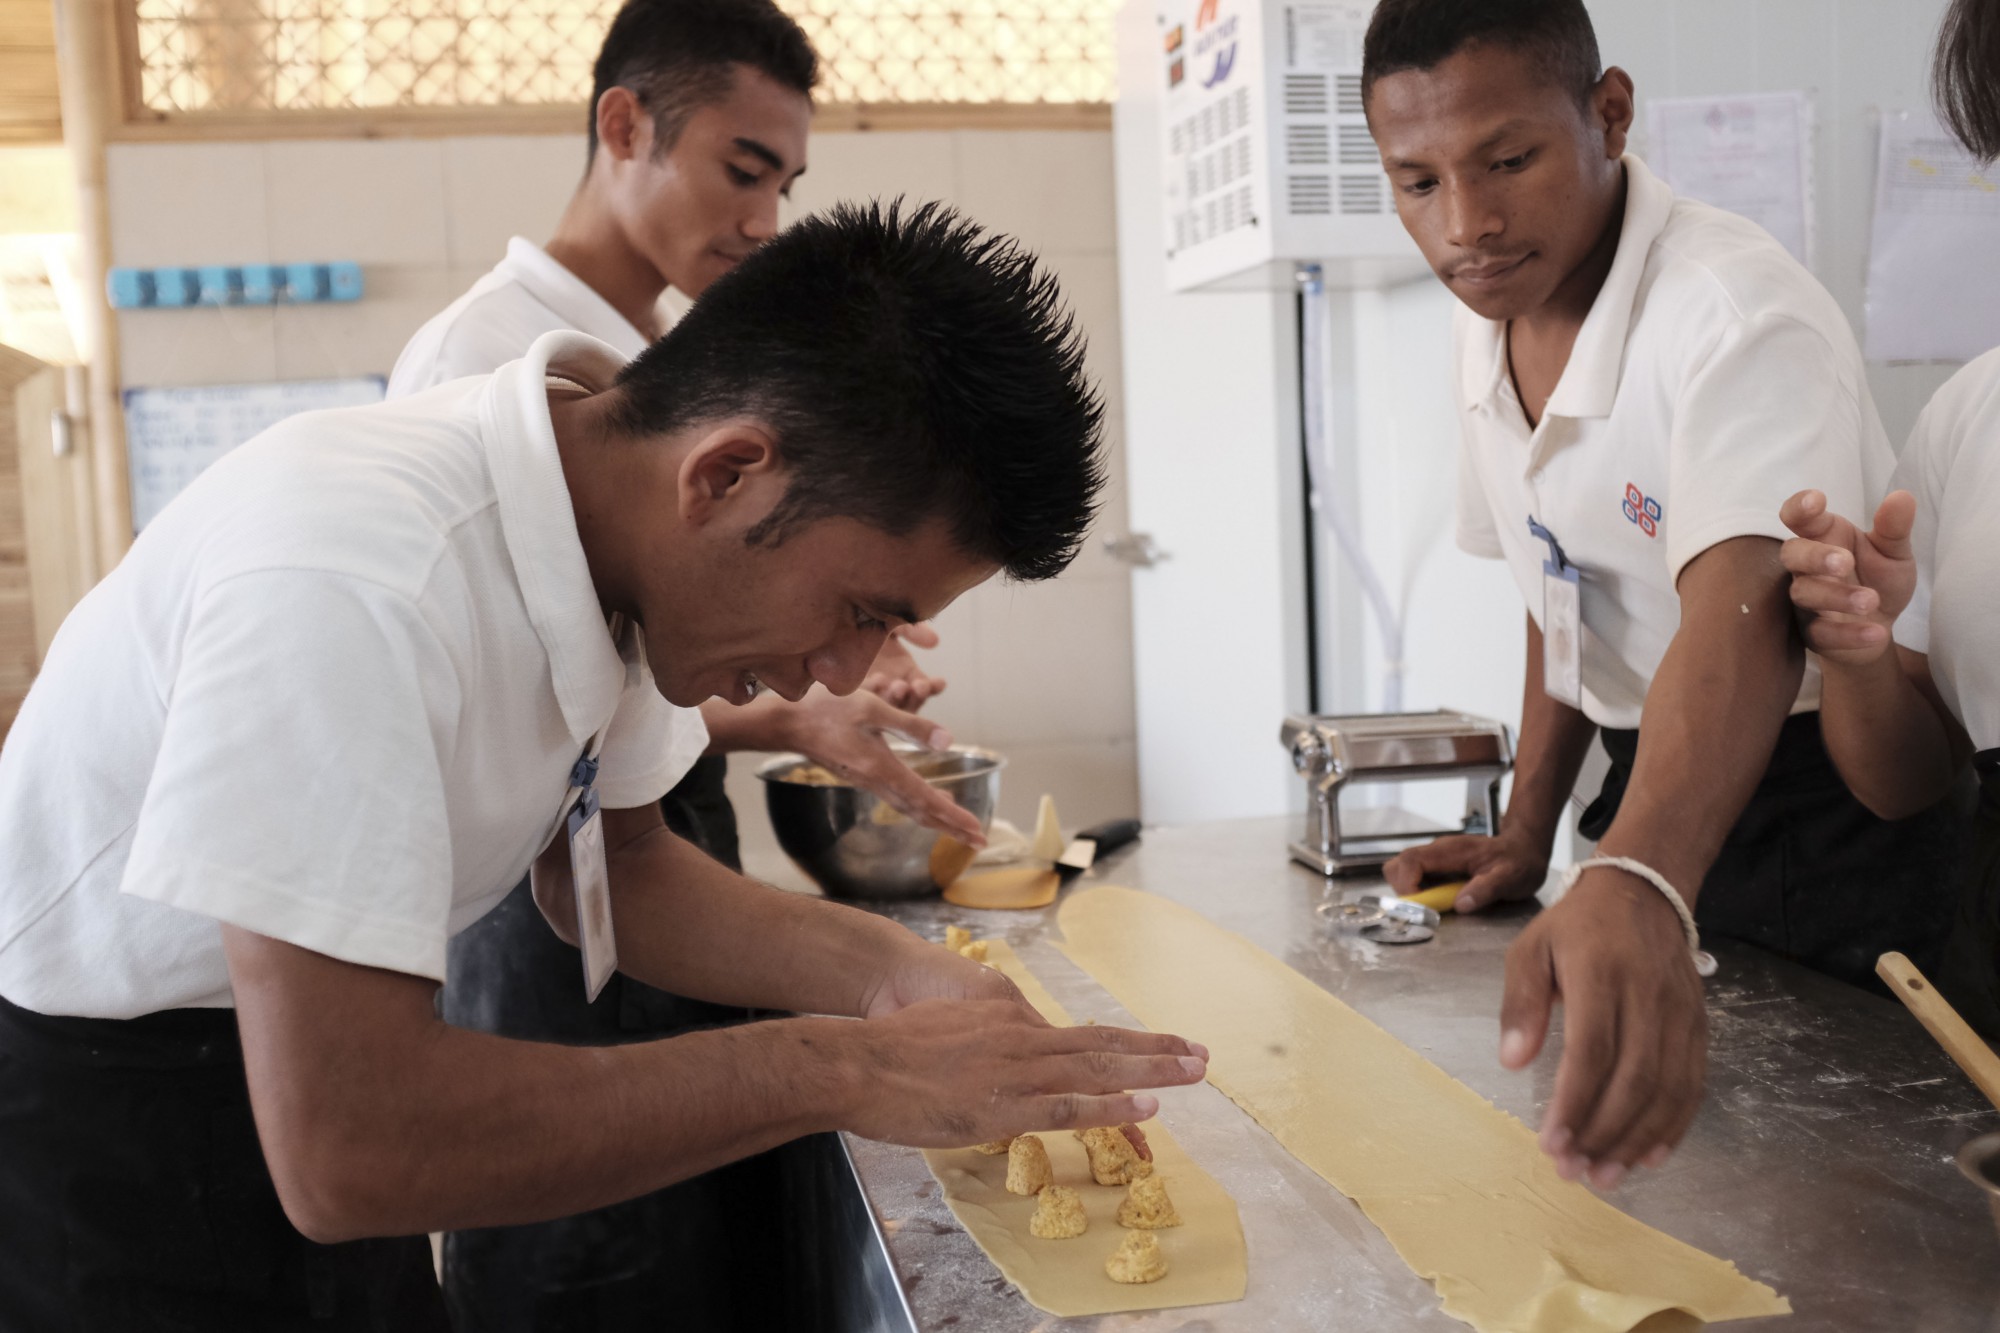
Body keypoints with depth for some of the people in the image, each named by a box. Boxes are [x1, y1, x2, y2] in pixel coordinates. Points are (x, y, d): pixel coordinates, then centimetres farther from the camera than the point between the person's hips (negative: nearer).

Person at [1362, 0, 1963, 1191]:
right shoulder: (1491, 323, -1)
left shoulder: (1741, 318, -27)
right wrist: (1527, 835, 5)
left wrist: (1635, 891, -61)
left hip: (1840, 820, -7)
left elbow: (1742, 616, -44)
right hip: (1651, 806, 7)